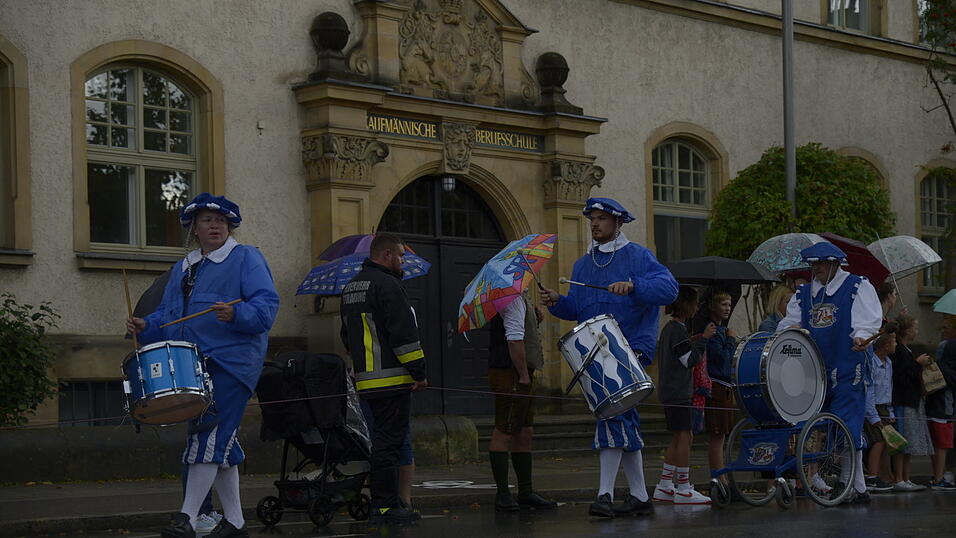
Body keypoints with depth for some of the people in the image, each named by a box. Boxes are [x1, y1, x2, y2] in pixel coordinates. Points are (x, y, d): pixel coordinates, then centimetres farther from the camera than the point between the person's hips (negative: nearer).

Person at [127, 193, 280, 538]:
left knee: (210, 436, -14)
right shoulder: (183, 269, 22)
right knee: (222, 443, 10)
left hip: (232, 364, -7)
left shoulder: (245, 258, 1)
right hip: (194, 366, 7)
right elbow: (168, 315, 21)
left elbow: (267, 305, -11)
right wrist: (146, 327, 1)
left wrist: (236, 314, -29)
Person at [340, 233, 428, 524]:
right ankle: (386, 505, -7)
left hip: (365, 379, 9)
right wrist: (419, 372, -13)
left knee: (382, 439, 16)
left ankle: (385, 499, 20)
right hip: (392, 378, -9)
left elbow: (348, 335, 26)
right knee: (389, 441, -7)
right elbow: (404, 334, -17)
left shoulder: (350, 288, 18)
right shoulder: (388, 285, -13)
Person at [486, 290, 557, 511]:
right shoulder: (513, 298, -15)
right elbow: (514, 339, -22)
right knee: (504, 433, -6)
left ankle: (526, 492, 19)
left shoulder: (520, 296, 19)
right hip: (511, 375, -11)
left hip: (521, 376, 11)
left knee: (525, 432, 13)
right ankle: (503, 494, -2)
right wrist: (524, 375, -20)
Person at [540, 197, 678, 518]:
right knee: (624, 420, 8)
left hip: (631, 348, -6)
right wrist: (558, 302, -2)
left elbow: (669, 287, -13)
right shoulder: (583, 265, 20)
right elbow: (576, 308, 19)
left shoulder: (637, 256, 1)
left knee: (613, 410, -18)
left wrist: (633, 286, -27)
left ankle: (605, 494, -20)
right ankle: (640, 497, 12)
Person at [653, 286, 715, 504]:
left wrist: (693, 341, 15)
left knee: (679, 438, 13)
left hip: (670, 391, 10)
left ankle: (664, 486, 14)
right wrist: (703, 338, -11)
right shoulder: (678, 330, -14)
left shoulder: (669, 328, 16)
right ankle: (683, 489, -8)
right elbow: (690, 360, -16)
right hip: (678, 392, -10)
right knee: (685, 435, -9)